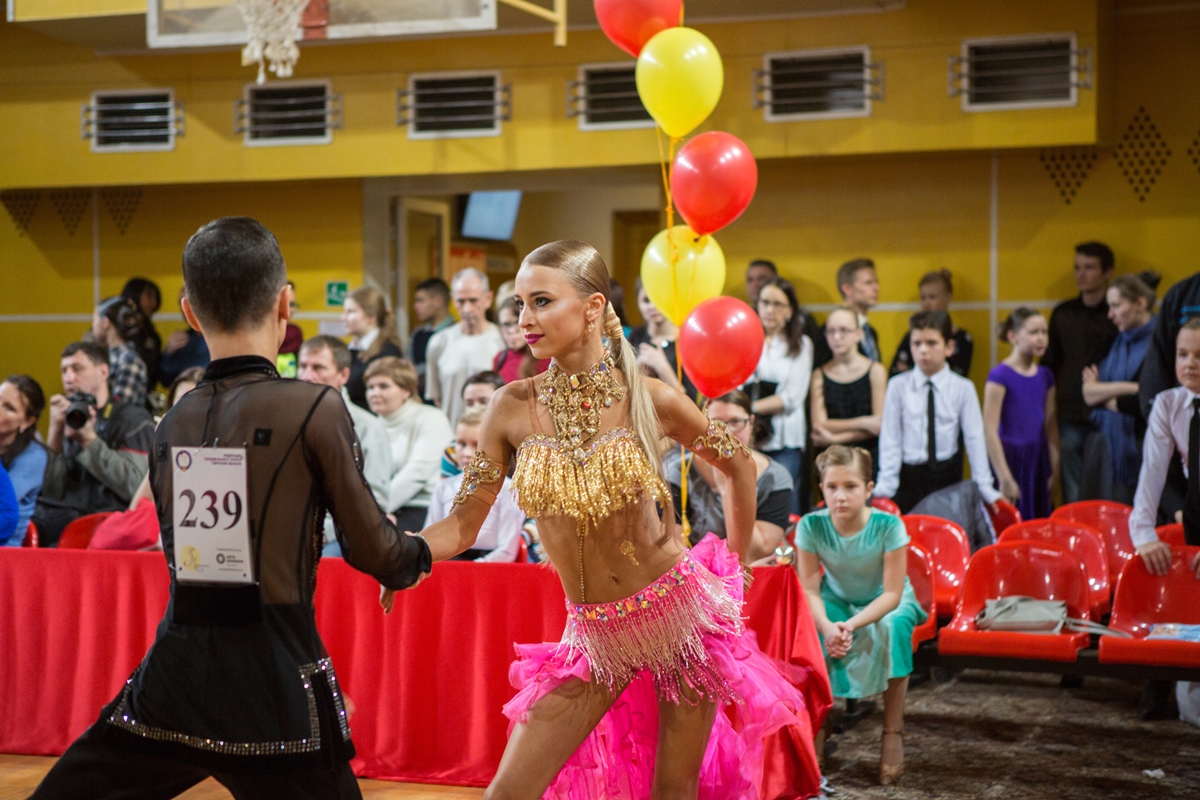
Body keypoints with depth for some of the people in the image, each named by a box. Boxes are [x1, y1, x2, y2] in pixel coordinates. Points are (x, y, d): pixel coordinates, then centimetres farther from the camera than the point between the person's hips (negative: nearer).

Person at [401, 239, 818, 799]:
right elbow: (461, 525, -9)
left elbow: (739, 465, 6)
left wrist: (734, 568, 10)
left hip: (682, 614, -2)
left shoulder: (650, 399, -11)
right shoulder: (513, 408, -7)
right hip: (596, 637, 2)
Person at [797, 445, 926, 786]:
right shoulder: (812, 526, -23)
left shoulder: (888, 526, -29)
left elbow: (891, 593, -26)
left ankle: (893, 731, -20)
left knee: (892, 627, -35)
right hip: (837, 599, 2)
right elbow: (809, 590, -20)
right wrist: (827, 626, -41)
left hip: (884, 601, -2)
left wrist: (851, 624, -41)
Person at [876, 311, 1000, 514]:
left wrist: (984, 487, -4)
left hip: (947, 475, 1)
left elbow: (974, 438, -1)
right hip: (909, 477, 0)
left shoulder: (963, 388, -1)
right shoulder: (898, 386, -2)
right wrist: (885, 485, -8)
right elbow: (890, 438, -2)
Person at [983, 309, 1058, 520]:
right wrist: (1005, 479, -15)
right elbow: (990, 431, -14)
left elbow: (1050, 426, 13)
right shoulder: (1000, 375, -10)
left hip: (1038, 459, 6)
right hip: (1010, 457, -6)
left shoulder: (1045, 376, 9)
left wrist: (1055, 471, 9)